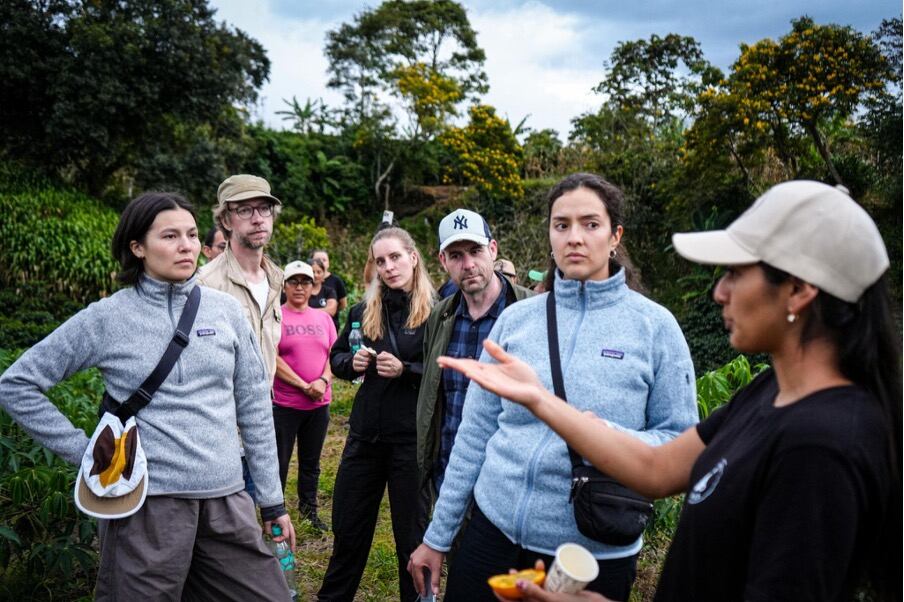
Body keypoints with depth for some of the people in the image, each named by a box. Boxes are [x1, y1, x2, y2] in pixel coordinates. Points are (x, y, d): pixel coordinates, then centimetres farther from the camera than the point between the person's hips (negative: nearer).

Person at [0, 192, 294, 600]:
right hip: (148, 502, -3)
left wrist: (272, 500, 8)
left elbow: (253, 406, 8)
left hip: (226, 500, 3)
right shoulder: (105, 318, -3)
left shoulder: (225, 310, 4)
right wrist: (84, 451, -3)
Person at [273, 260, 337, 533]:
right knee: (279, 463, 4)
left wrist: (323, 381, -12)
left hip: (319, 403, 5)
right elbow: (273, 359, -12)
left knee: (311, 462, 17)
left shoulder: (323, 318, 10)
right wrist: (303, 385, -16)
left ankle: (309, 509, 32)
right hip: (284, 404, -5)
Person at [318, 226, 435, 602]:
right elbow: (336, 357, 16)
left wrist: (405, 370, -23)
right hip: (365, 433, 5)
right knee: (348, 527, 17)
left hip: (411, 438, -5)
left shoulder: (435, 313, -10)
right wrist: (351, 362, -5)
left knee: (411, 531, 10)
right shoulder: (363, 311, 6)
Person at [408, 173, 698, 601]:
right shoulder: (516, 319, 1)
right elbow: (475, 432, 4)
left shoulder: (654, 325, -6)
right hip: (494, 528, 2)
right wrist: (438, 535, 6)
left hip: (596, 550, -2)